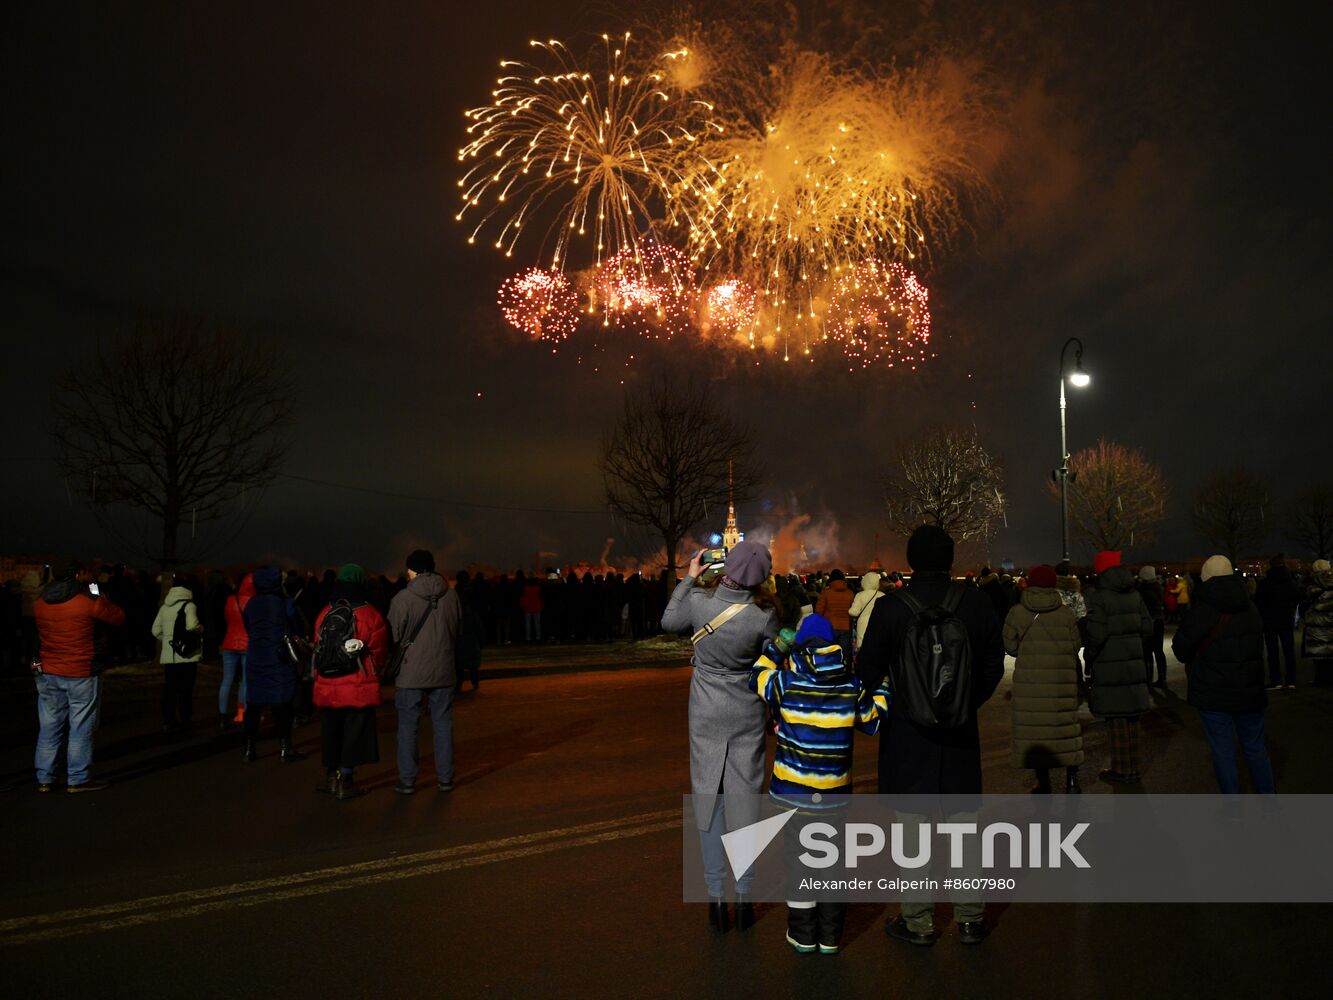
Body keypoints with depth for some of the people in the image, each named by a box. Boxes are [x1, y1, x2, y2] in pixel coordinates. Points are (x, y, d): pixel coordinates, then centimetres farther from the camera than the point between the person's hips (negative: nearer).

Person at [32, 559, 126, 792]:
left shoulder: (39, 602, 3)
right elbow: (119, 618, -2)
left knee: (49, 727, 11)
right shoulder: (90, 602, -13)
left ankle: (45, 779, 16)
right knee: (81, 727, 2)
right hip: (81, 674, -5)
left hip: (48, 673, 5)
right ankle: (77, 779, 6)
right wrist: (102, 601, 15)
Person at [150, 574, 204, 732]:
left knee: (169, 689, 9)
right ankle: (185, 720, 9)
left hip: (168, 655, 4)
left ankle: (168, 721, 9)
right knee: (186, 689, 4)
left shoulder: (164, 607, 8)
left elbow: (156, 630, 6)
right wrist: (201, 628, -2)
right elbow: (192, 625, -22)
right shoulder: (189, 605, -8)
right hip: (186, 654, -4)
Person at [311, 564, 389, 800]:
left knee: (330, 732, 16)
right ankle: (345, 782, 9)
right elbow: (379, 652, -4)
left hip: (327, 686, 4)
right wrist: (371, 674, 14)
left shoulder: (325, 613, 2)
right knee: (354, 733, 5)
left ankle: (330, 776, 28)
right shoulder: (371, 614, -8)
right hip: (359, 688, -4)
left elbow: (318, 649, 9)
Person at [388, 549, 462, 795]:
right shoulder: (451, 596, 0)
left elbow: (394, 637, -4)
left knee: (408, 728, 7)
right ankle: (445, 778, 16)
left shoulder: (402, 598, -11)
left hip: (410, 673, -3)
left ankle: (407, 781, 12)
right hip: (444, 672, 3)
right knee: (443, 725, 11)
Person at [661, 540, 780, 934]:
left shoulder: (699, 600, -16)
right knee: (745, 798, 10)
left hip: (707, 715, 1)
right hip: (748, 714, 0)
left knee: (709, 797, 9)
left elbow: (669, 621, 6)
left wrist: (689, 578, 12)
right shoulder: (764, 613, -18)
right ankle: (744, 897, 19)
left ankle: (716, 899, 15)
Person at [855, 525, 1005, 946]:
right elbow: (994, 666, 3)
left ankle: (918, 921, 18)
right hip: (961, 733, 3)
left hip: (906, 732, -2)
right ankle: (970, 918, 25)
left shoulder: (890, 608, -12)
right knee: (964, 823, 14)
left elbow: (868, 673, -5)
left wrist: (883, 710, 12)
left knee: (911, 824, 8)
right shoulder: (977, 602, -5)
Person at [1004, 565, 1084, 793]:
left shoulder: (1017, 612, -4)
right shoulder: (1066, 613, -1)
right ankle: (1071, 779, 18)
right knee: (1066, 725, 13)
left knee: (1034, 728, 5)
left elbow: (1010, 646, 0)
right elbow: (1076, 645, 3)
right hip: (1062, 680, 2)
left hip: (1029, 680, -1)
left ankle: (1044, 783, 10)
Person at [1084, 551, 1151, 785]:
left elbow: (1096, 634, -20)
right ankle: (1132, 769, 22)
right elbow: (1147, 627, 7)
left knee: (1116, 720, 3)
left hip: (1109, 668, -6)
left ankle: (1122, 769, 10)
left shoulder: (1099, 597, -15)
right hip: (1133, 663, 6)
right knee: (1131, 717, 13)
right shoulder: (1135, 595, 5)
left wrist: (1088, 656, -4)